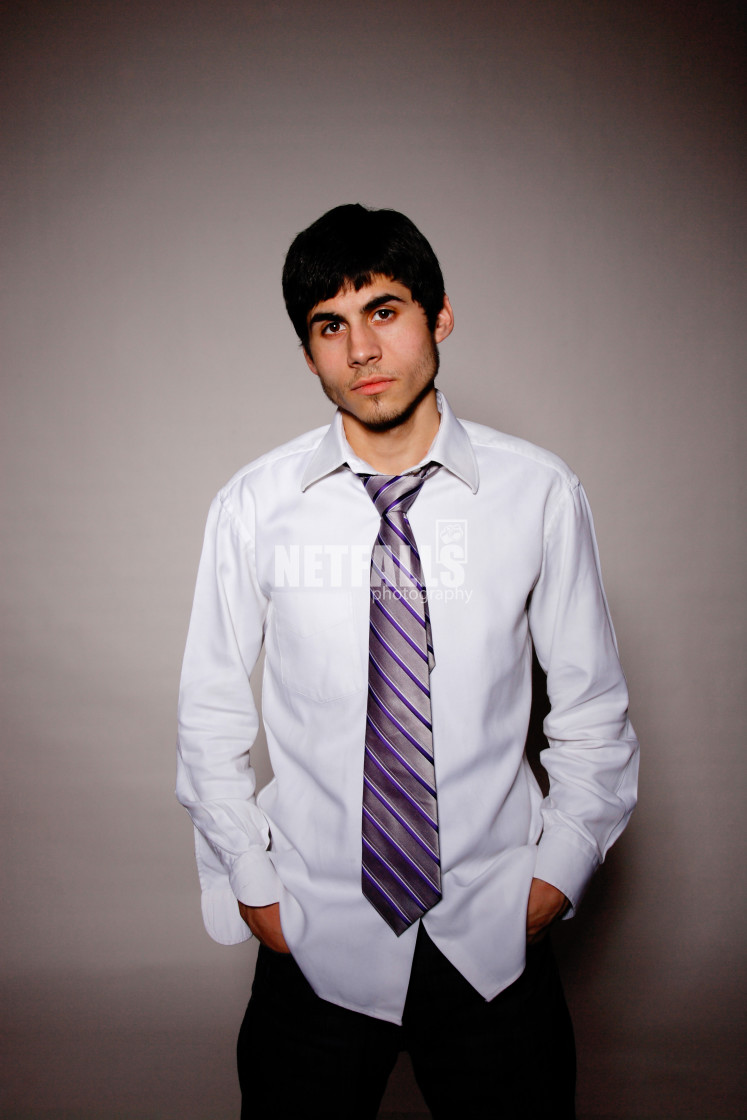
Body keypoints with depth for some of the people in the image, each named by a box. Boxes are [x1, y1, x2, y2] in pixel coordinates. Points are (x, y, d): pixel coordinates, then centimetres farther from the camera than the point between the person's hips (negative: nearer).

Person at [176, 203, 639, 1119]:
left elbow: (593, 711, 1)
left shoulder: (540, 494, -8)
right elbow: (211, 716, 0)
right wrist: (252, 886, 0)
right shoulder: (254, 506, -8)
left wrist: (557, 872, -2)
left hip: (496, 942, 1)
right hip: (315, 940, 1)